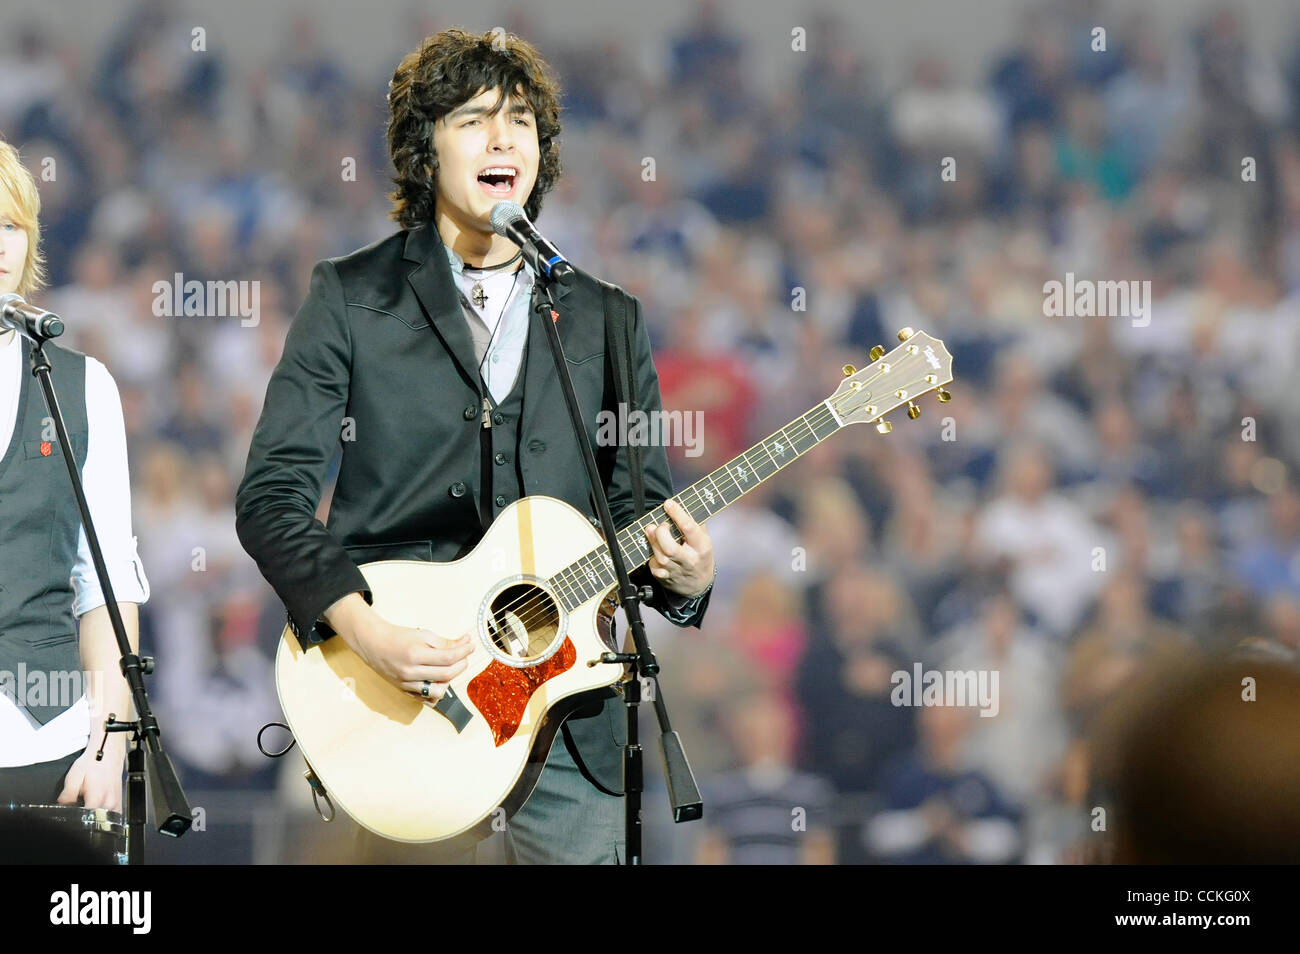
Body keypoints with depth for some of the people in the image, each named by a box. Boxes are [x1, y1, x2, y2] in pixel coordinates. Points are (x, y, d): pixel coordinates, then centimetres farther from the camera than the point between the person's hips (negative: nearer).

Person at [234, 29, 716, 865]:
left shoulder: (609, 322, 14)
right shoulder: (353, 298, 4)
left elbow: (638, 506, 15)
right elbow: (271, 496, -3)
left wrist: (682, 576, -9)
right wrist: (362, 629, -18)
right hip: (406, 708, -3)